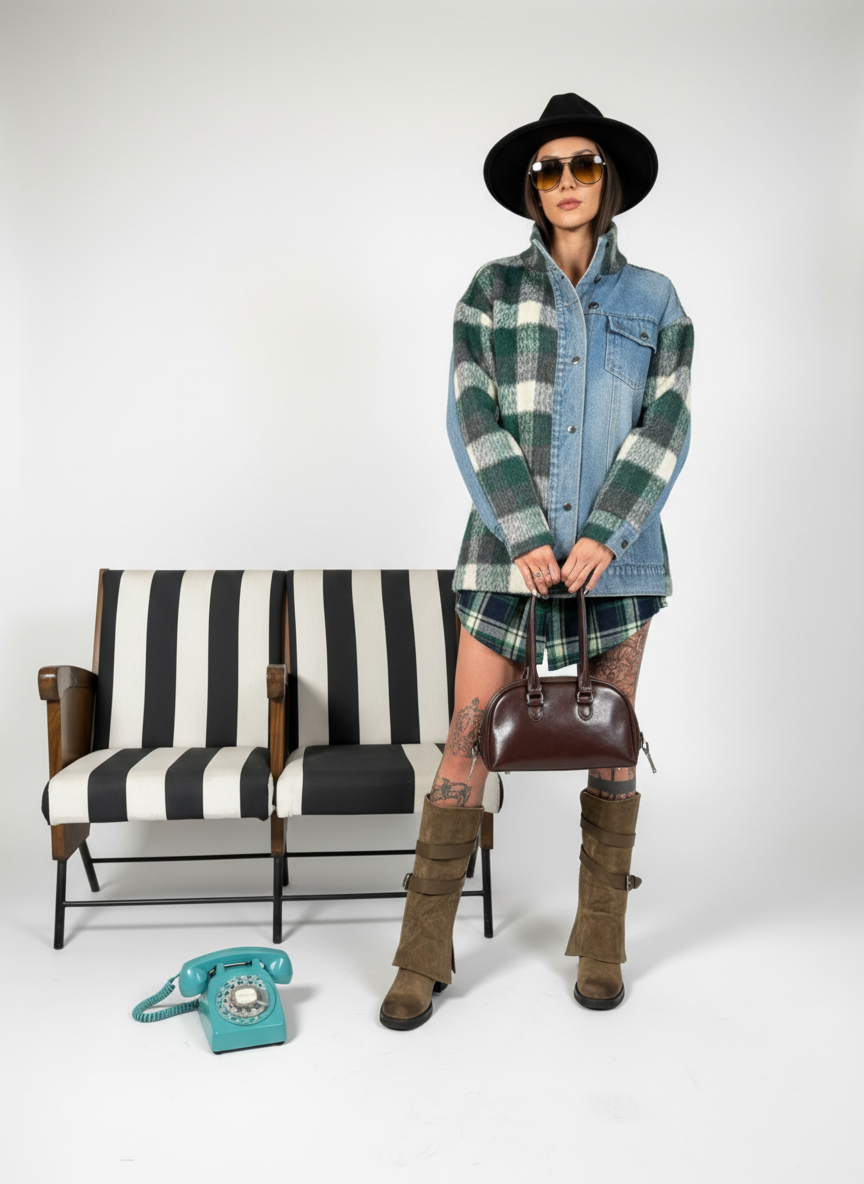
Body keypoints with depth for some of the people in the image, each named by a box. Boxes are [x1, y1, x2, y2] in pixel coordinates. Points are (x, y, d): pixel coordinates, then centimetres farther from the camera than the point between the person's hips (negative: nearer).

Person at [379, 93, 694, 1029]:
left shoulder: (653, 300, 10)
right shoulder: (492, 290, 7)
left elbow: (664, 428, 1)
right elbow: (473, 419, -2)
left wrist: (604, 535, -12)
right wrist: (526, 536, -12)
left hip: (617, 554, 1)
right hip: (508, 549, -1)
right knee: (468, 745, -2)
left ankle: (602, 946, 24)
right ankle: (424, 954, 11)